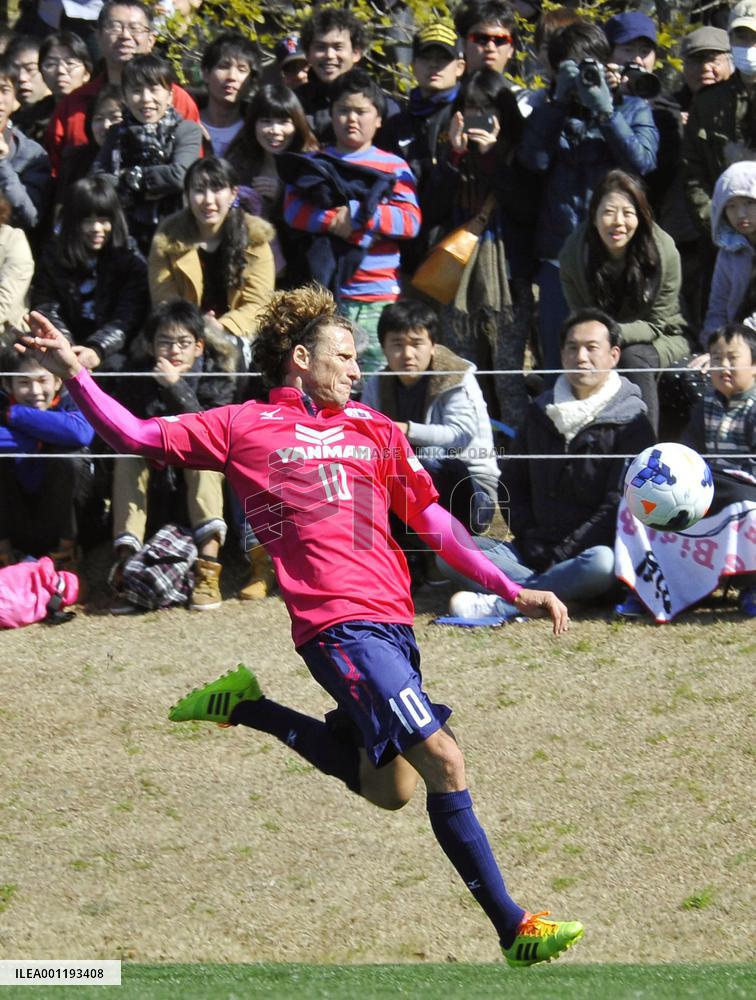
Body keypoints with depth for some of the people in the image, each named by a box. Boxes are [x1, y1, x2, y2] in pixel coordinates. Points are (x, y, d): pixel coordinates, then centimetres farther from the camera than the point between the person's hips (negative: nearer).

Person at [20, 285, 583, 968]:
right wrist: (74, 373, -7)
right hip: (340, 624, -7)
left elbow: (433, 520, 24)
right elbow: (136, 436, 8)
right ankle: (512, 927, -12)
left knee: (389, 792, 11)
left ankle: (248, 709, 24)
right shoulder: (245, 426, 7)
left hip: (393, 624, 7)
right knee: (443, 759, -16)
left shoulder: (374, 429, 20)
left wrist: (513, 590, 17)